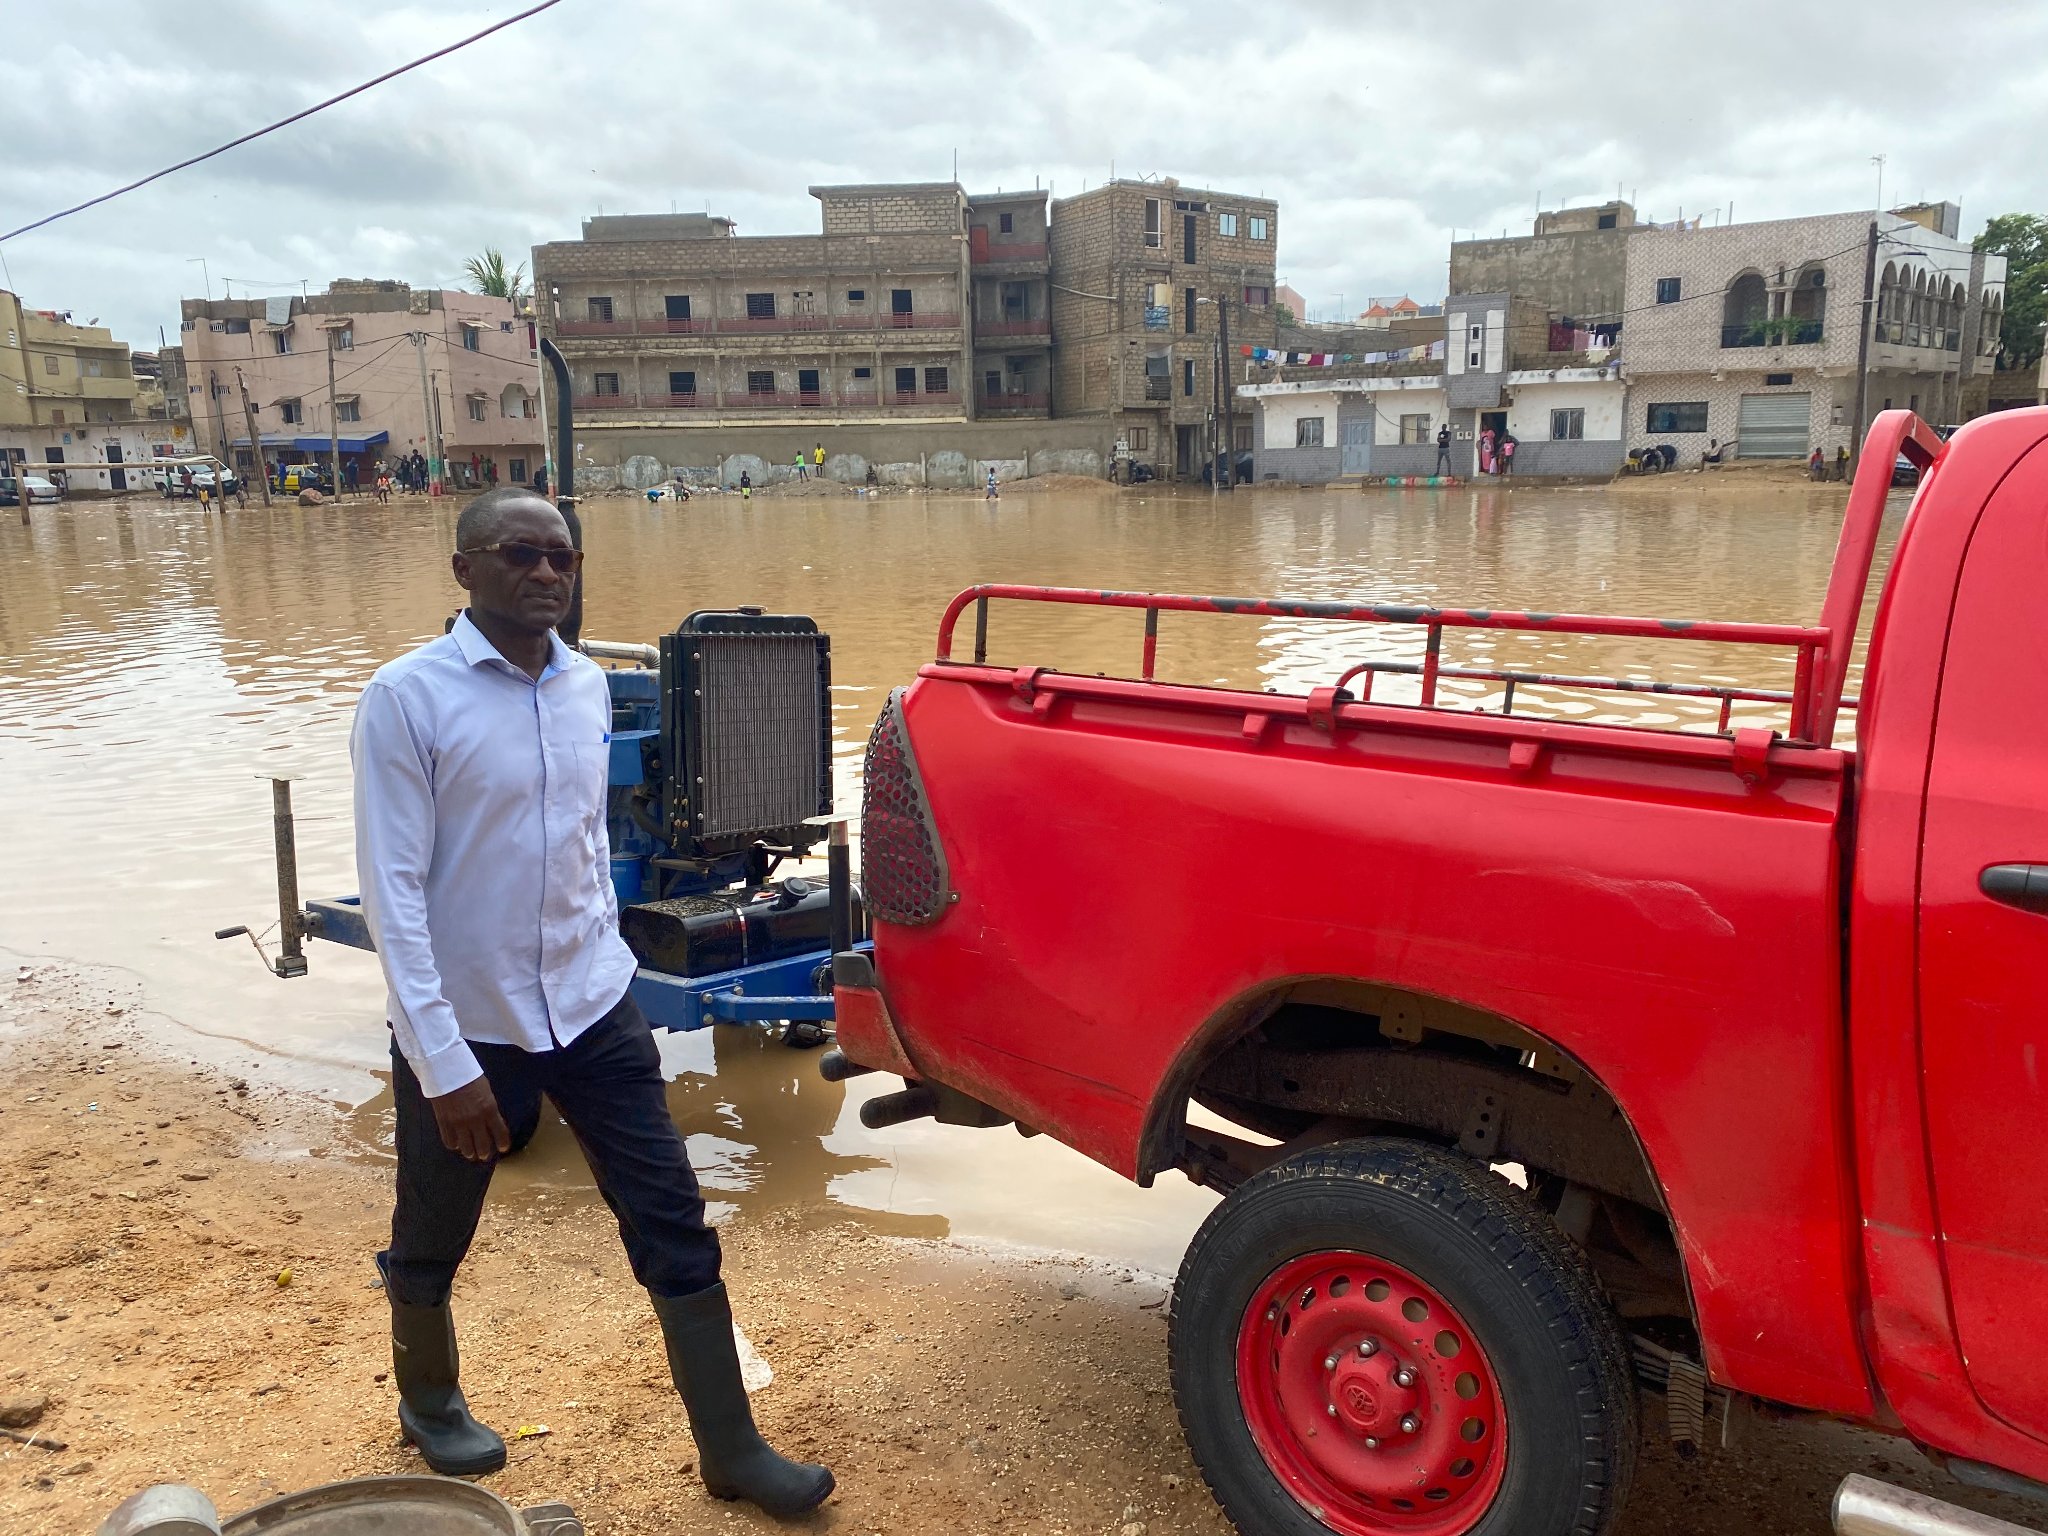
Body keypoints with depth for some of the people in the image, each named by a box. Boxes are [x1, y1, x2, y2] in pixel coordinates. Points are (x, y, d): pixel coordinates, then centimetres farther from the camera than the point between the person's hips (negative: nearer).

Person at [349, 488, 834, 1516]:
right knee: (431, 1243, 18)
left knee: (674, 1226, 5)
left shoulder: (589, 687, 2)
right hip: (463, 1028, -4)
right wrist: (443, 1062, -19)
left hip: (592, 1009, 4)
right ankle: (429, 1401, 47)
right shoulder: (406, 698, -15)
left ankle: (731, 1451, 19)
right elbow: (392, 891, -17)